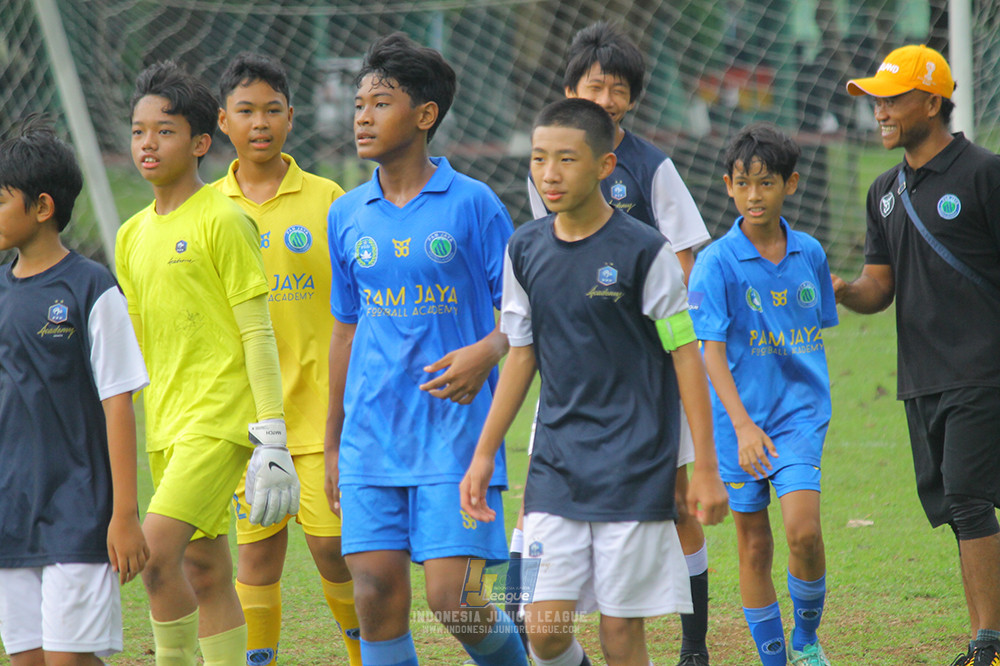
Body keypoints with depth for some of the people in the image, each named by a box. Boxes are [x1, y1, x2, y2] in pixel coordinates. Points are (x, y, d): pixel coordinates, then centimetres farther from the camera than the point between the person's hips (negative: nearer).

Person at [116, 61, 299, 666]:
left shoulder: (223, 220, -8)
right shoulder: (133, 236, 14)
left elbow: (257, 333, -9)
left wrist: (272, 437, -13)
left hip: (221, 418, -7)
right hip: (167, 423, 7)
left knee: (158, 549, -19)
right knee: (204, 570, 8)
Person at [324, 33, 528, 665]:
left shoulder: (472, 203, -4)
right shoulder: (347, 216, 9)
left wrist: (485, 353, -22)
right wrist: (333, 443, 20)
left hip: (455, 432, -4)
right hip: (371, 440, 4)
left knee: (452, 600, -9)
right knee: (377, 598, -2)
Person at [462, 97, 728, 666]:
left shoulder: (644, 251, -8)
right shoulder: (525, 251, 6)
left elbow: (686, 356, -5)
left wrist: (706, 468, -6)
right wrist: (485, 454, 15)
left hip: (636, 464, -4)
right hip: (556, 464, 4)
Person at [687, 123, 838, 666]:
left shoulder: (809, 254, 3)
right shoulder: (717, 262, -8)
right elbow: (711, 351, -14)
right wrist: (742, 425, -24)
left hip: (800, 416, 1)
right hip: (739, 421, -1)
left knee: (803, 530, -15)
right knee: (754, 546, 5)